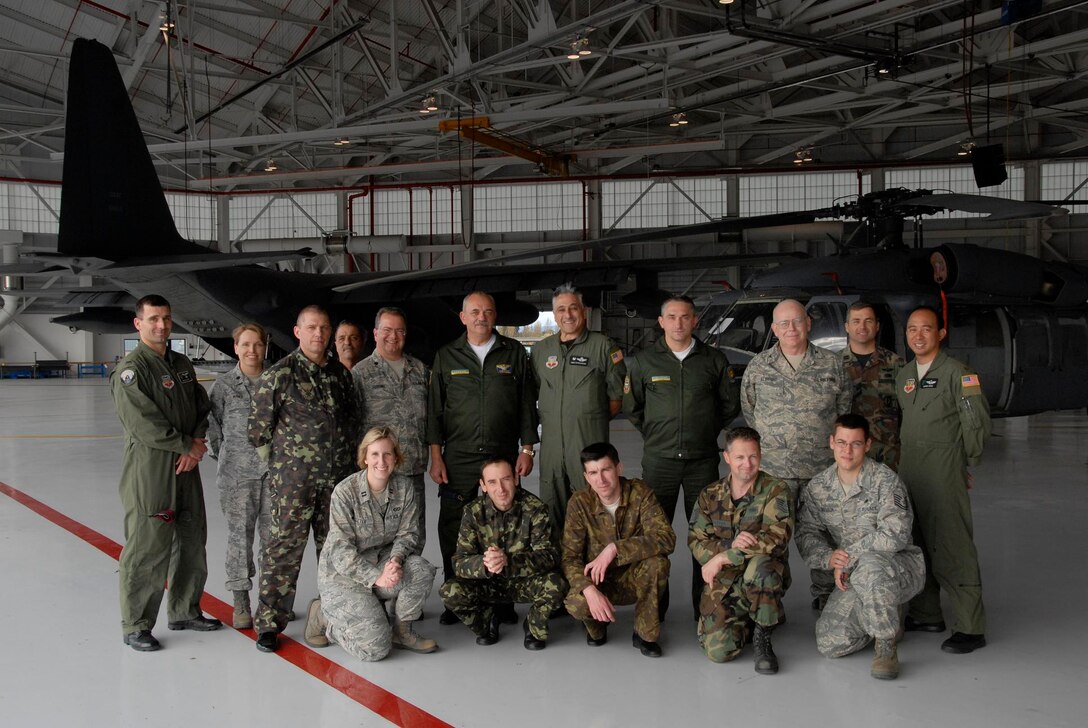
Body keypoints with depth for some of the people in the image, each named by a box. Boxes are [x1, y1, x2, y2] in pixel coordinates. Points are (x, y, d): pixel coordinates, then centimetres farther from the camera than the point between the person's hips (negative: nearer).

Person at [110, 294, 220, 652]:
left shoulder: (182, 364, 13)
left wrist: (197, 441, -5)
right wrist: (186, 445, -12)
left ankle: (184, 611, 30)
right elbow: (143, 424, -18)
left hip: (186, 466, 8)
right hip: (149, 470, -8)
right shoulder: (131, 369, -11)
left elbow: (201, 406, 14)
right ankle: (135, 626, 8)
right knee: (147, 549, -5)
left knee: (192, 542, 15)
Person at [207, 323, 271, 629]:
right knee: (239, 534, 3)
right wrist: (225, 458, 4)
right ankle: (241, 601, 14)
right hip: (238, 472, -2)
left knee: (273, 533, 6)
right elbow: (213, 426, 5)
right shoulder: (224, 385, 0)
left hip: (273, 468, 2)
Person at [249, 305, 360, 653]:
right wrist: (277, 464, -1)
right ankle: (268, 624, 5)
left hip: (337, 478, 5)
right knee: (284, 548, -3)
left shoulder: (340, 373, 9)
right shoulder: (279, 374, -7)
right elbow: (258, 427, -4)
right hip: (293, 480, -5)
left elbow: (352, 416, 21)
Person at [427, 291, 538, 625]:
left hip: (503, 457, 0)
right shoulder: (446, 356, 7)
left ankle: (502, 602, 14)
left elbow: (526, 405, 8)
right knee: (453, 534, 1)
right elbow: (435, 409, 7)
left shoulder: (514, 353, 7)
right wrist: (436, 457, 1)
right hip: (457, 460, 0)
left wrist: (527, 450, 2)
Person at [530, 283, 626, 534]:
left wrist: (592, 421, 0)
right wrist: (550, 420, 10)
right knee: (551, 511, 9)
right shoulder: (540, 350, 13)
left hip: (589, 445, -4)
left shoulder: (603, 347, 0)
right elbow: (533, 393, 20)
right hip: (551, 444, 4)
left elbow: (616, 397, 3)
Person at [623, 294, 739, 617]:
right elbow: (631, 406, 13)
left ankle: (704, 605, 15)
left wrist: (708, 431, 10)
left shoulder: (714, 360, 3)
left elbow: (731, 405, 13)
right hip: (659, 459, 0)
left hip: (703, 460, 0)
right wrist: (654, 434, 10)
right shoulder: (643, 361, 2)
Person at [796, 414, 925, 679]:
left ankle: (886, 649, -20)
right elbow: (806, 535, 4)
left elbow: (895, 535, -24)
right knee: (829, 644, -14)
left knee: (868, 565, -41)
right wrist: (829, 557, -17)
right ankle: (886, 620, 16)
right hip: (856, 577, 5)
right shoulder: (817, 487, 1)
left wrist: (849, 558, -19)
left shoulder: (885, 480, -14)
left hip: (901, 566, -5)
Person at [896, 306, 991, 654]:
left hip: (944, 472, -7)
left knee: (952, 547, -9)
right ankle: (926, 614, 24)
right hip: (909, 469, 7)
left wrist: (964, 464, -2)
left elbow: (977, 423, -8)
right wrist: (908, 458, 14)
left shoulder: (957, 372, -8)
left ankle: (970, 628, -4)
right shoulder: (903, 375, 14)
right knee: (916, 544, 12)